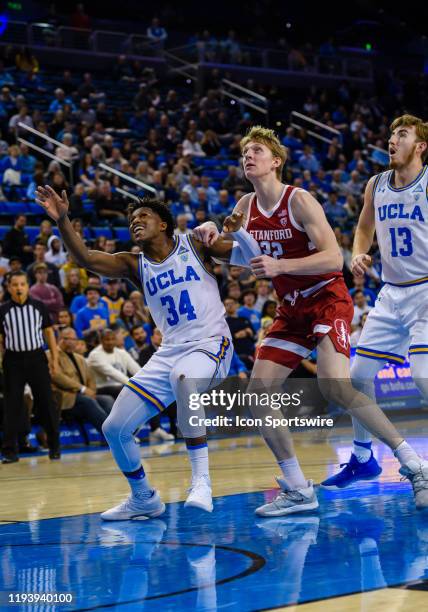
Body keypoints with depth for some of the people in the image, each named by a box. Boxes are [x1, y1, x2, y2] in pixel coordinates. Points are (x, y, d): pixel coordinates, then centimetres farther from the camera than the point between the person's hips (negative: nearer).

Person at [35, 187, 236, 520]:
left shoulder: (193, 244, 1)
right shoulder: (134, 265, 8)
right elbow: (87, 258, -8)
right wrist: (62, 220, -22)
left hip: (210, 343, -5)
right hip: (169, 352, 6)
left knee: (184, 378, -42)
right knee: (114, 428, -1)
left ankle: (201, 481, -37)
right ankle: (144, 499, 22)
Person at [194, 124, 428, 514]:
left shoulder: (300, 201, -15)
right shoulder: (247, 206, 5)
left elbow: (333, 258, -23)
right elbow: (221, 243, 22)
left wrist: (280, 266, -34)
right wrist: (211, 232, -2)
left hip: (328, 300, -7)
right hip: (292, 310, 8)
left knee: (334, 385, -29)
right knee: (258, 394, -3)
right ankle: (298, 491, 6)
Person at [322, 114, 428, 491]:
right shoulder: (376, 185, 6)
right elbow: (364, 228, 23)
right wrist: (358, 255, 3)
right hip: (392, 293, 7)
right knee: (359, 374, 8)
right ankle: (363, 458, 25)